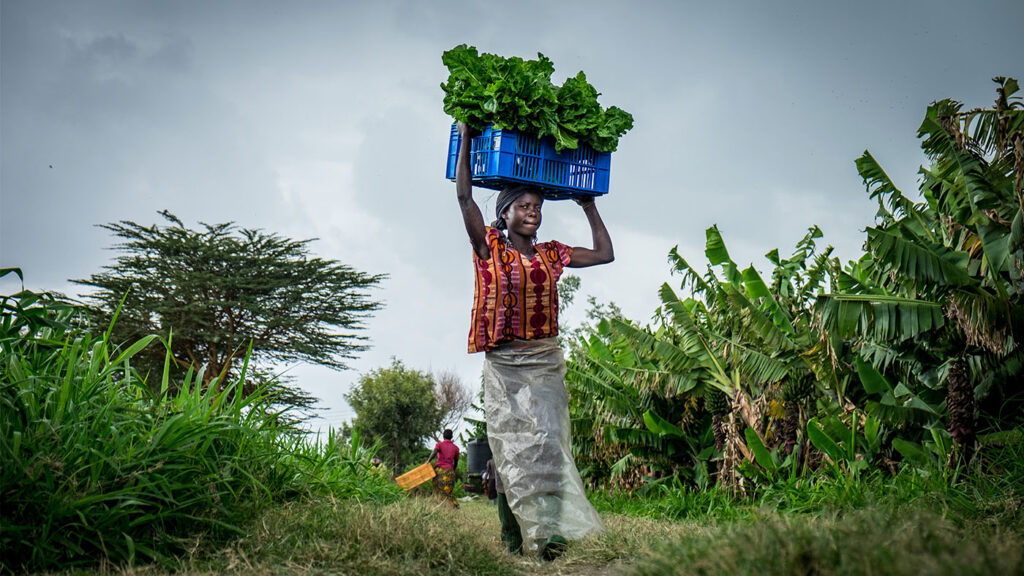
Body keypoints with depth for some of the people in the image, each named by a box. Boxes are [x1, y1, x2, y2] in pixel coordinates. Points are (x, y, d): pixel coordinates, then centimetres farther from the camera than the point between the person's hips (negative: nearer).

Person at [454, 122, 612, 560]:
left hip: (546, 361, 3)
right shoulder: (489, 249, 3)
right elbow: (465, 198, -5)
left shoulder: (551, 255, 13)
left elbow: (605, 254, 19)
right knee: (513, 443, -3)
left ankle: (550, 528, -15)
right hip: (503, 362, -2)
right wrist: (466, 138, -1)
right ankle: (516, 528, 1)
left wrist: (589, 206, 21)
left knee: (547, 439, -9)